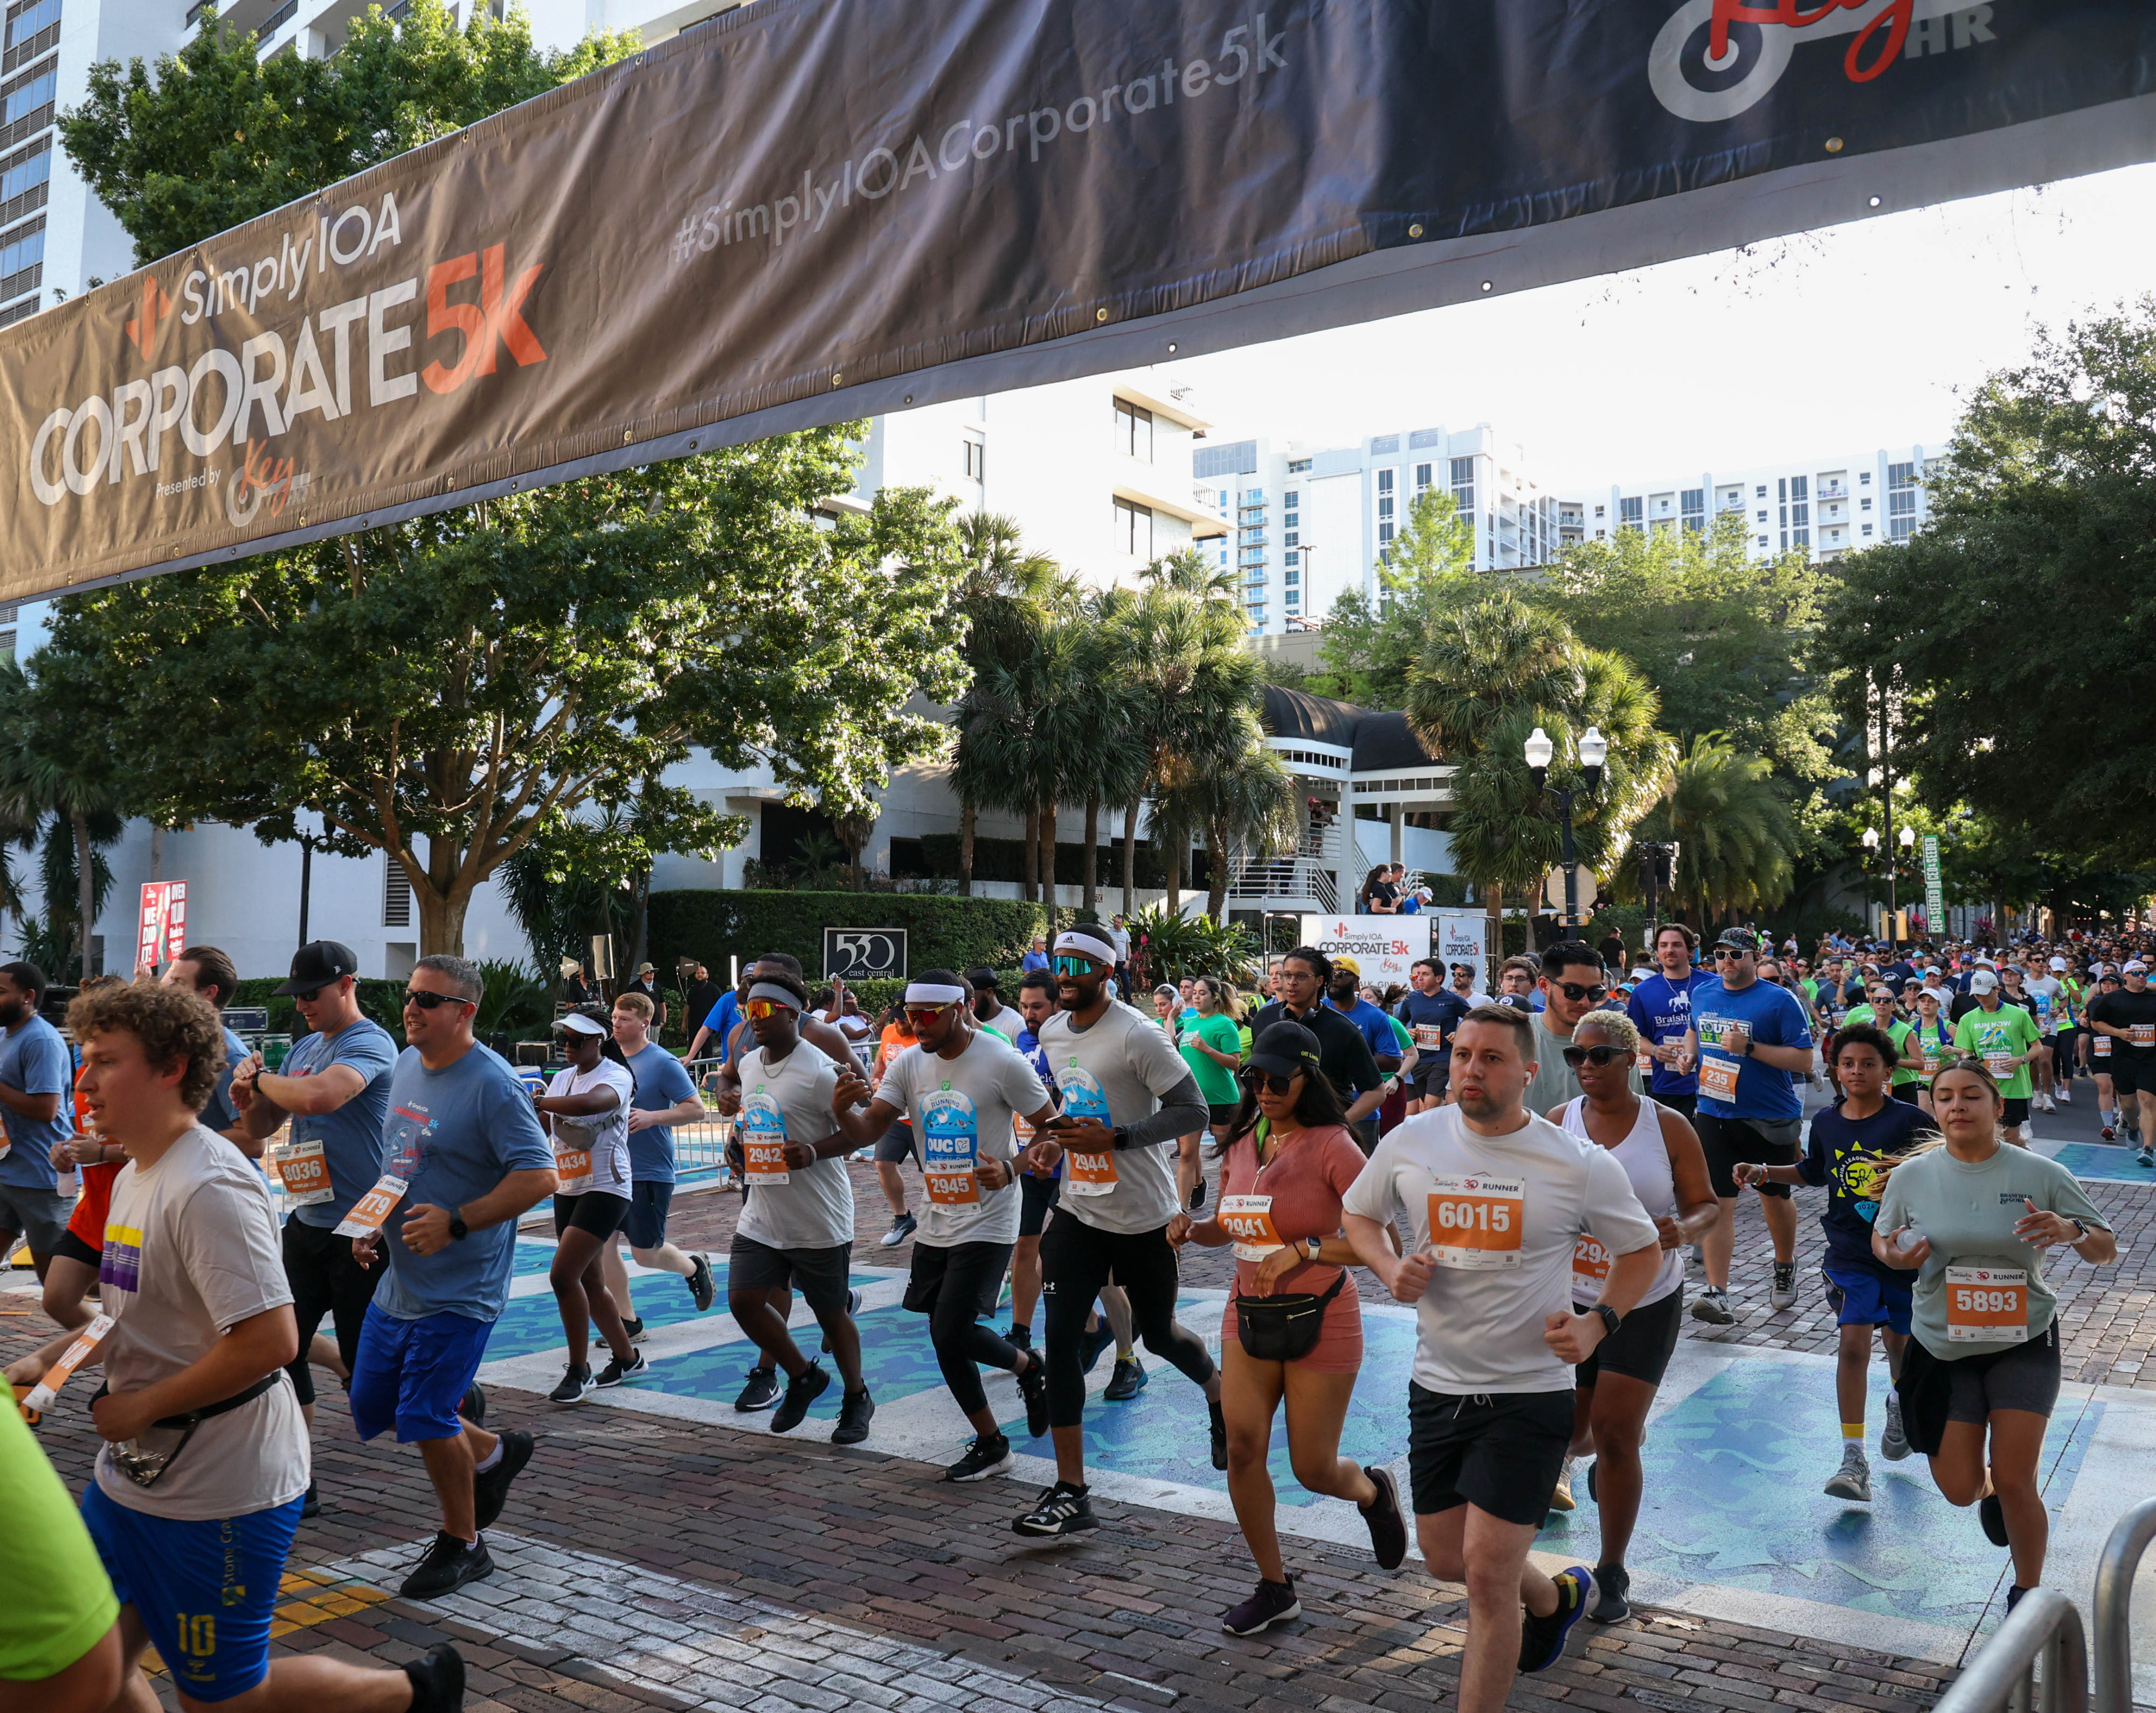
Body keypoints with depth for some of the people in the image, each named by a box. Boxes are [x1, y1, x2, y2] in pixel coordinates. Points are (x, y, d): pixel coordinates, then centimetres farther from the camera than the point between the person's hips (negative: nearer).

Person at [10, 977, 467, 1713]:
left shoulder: (209, 1188, -23)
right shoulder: (132, 1177, 9)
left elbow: (269, 1342, -28)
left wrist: (141, 1407, -19)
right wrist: (49, 1361, 7)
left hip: (216, 1493, -9)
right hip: (133, 1473, 9)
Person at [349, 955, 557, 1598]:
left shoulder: (492, 1084, -19)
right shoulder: (404, 1066, 7)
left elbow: (540, 1178, -23)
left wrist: (456, 1223, -24)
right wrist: (374, 1224, 8)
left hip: (458, 1290, -9)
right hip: (399, 1277, 9)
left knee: (425, 1418, -4)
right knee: (373, 1407, 14)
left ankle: (462, 1545, 19)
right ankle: (493, 1453, 35)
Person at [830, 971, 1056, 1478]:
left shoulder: (1002, 1061, -14)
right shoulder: (908, 1064, 1)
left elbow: (1051, 1128, -8)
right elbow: (869, 1129, -4)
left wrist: (1011, 1168, -24)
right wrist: (842, 1109, -26)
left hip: (988, 1222, -6)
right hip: (937, 1221, 6)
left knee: (952, 1331, -13)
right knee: (943, 1335, 8)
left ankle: (1029, 1368, 17)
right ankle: (990, 1443, 25)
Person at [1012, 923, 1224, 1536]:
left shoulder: (1137, 1036, -18)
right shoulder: (1053, 1032, 5)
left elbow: (1193, 1111, -18)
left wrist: (1113, 1137, -25)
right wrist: (1053, 1139, 1)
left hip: (1143, 1215, -6)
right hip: (1079, 1209, 6)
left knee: (1159, 1336, 12)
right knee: (1061, 1337, -5)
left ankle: (1220, 1394, 47)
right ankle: (1071, 1493, 1)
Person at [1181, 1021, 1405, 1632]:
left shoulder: (1331, 1146, -14)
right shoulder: (1240, 1144, 5)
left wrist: (1305, 1249, -24)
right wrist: (1193, 1230, -3)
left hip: (1320, 1317, -5)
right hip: (1249, 1312, 5)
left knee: (1313, 1469, 3)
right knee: (1242, 1448, -6)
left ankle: (1373, 1491, 40)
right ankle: (1274, 1588, 13)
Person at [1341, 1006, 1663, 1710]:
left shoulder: (1582, 1165, -12)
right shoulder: (1411, 1143, -6)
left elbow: (1642, 1251, 4)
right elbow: (1358, 1214, 11)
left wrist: (1597, 1323, -12)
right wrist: (1391, 1270, -9)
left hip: (1529, 1393, -4)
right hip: (1437, 1384, 4)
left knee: (1487, 1574, -7)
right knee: (1446, 1560, 17)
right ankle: (1555, 1599, 48)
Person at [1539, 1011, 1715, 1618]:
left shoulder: (1668, 1127, -6)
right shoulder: (1556, 1123, -2)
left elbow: (1706, 1204, 0)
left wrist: (1682, 1230, -22)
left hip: (1645, 1303, -2)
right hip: (1567, 1298, 2)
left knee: (1615, 1434, -4)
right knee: (1566, 1425, 7)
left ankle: (1612, 1573, 14)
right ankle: (1569, 1455, 48)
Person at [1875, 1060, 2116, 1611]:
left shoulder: (2041, 1174, -9)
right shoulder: (1910, 1176, -6)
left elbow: (2106, 1250, -2)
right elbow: (1881, 1237, 10)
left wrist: (2072, 1231, -25)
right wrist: (1893, 1254, -14)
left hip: (2023, 1345, -1)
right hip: (1942, 1350, 1)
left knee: (2014, 1482, -4)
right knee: (1960, 1491, 4)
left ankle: (2027, 1595, 23)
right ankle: (1992, 1490, 43)